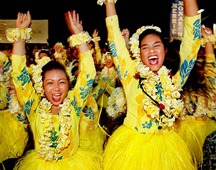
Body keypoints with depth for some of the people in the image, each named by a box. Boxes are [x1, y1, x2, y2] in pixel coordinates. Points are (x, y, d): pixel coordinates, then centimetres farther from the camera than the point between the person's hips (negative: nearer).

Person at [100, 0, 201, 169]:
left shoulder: (175, 79, -1)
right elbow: (114, 37, -2)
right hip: (132, 147, -1)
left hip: (166, 148, 1)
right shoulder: (131, 76, -3)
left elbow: (192, 36, -3)